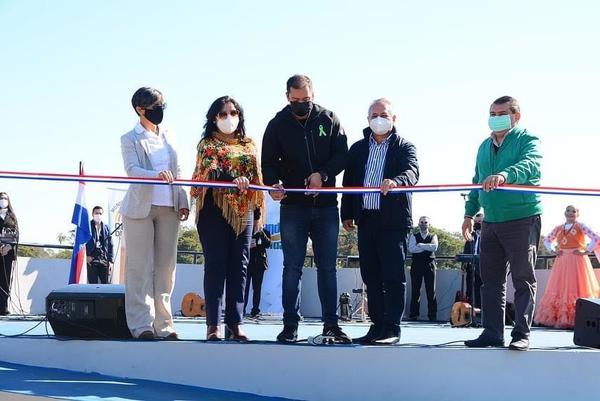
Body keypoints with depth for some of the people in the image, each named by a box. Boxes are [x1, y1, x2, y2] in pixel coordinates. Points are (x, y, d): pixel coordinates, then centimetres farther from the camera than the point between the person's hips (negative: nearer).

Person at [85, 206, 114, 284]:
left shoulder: (106, 228, 15)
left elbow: (110, 245, 12)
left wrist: (110, 260, 4)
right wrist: (87, 255, -12)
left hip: (104, 260, 3)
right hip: (92, 260, -3)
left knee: (105, 283, 1)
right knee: (93, 284, -4)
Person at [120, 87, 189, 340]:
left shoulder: (168, 137, 17)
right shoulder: (130, 139, 2)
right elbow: (132, 169, -13)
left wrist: (182, 202, 8)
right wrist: (156, 175, -30)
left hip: (169, 208, 5)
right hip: (141, 208, -5)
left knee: (165, 267, 3)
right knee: (141, 267, -5)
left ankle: (163, 324, 7)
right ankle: (142, 325, -4)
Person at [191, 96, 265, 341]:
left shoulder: (248, 145, 18)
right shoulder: (208, 143, 4)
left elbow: (256, 176, 19)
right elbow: (210, 171, -13)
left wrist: (257, 205, 11)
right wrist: (233, 180, -30)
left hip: (243, 210, 4)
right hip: (215, 208, -4)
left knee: (239, 266, 2)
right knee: (215, 264, -6)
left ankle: (235, 322, 5)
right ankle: (213, 324, -6)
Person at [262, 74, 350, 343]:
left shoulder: (329, 120, 5)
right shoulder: (278, 125, 4)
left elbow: (342, 155, 3)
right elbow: (269, 162, 3)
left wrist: (323, 174, -14)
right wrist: (273, 184, -17)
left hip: (326, 205, 1)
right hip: (292, 205, -1)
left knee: (327, 267, 5)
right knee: (292, 267, 0)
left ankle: (330, 324, 10)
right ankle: (290, 325, 3)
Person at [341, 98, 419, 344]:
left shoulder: (404, 147, 2)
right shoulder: (358, 149, 16)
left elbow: (412, 172, -17)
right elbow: (349, 181, 16)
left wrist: (395, 182, -38)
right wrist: (347, 214, 10)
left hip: (393, 221, -5)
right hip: (365, 220, 5)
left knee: (393, 276, -5)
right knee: (371, 277, 8)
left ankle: (392, 328, -1)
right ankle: (377, 326, 14)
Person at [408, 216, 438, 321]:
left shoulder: (433, 236, 13)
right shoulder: (414, 236, 11)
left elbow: (434, 247, -8)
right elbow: (411, 248, -7)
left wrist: (420, 245, -9)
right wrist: (427, 247, -8)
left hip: (429, 264, 0)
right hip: (416, 265, 0)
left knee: (431, 291, -2)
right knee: (415, 291, -1)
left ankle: (432, 315, 0)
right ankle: (413, 314, 2)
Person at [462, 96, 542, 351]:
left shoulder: (527, 140, -5)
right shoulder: (485, 147, 16)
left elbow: (531, 165, -27)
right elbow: (477, 182, 25)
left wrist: (505, 175, -44)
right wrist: (469, 213, 19)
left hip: (523, 218, -7)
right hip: (491, 222, 7)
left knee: (523, 279, -3)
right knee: (491, 279, 7)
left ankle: (521, 334, -1)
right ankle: (492, 333, 12)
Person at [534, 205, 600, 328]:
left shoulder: (580, 226, 0)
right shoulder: (558, 228, 13)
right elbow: (547, 241, 25)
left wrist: (586, 251, -12)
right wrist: (553, 250, 9)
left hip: (577, 261, -5)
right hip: (562, 262, 5)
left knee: (576, 288, -7)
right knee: (559, 288, 2)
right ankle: (559, 318, 4)